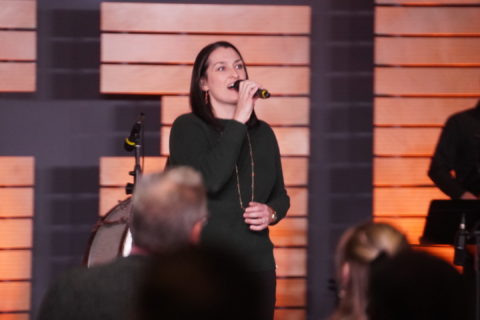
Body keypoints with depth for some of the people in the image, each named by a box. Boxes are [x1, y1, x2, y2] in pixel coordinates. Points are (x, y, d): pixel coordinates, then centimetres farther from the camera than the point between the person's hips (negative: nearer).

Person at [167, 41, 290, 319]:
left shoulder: (262, 133, 11)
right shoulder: (188, 127, -4)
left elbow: (280, 195, 19)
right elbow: (209, 180, -22)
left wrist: (272, 212, -3)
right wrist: (238, 121, -19)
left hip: (258, 263, 5)